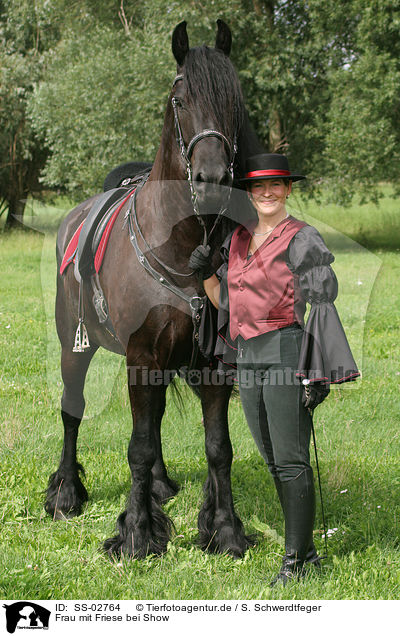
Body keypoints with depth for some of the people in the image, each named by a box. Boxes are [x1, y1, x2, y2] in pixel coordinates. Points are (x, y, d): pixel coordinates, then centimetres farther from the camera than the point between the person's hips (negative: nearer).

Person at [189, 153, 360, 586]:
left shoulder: (303, 240, -6)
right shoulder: (238, 239, 14)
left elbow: (321, 305, -9)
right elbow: (226, 302, 22)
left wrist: (316, 372, -16)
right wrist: (205, 274, 2)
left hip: (286, 352, -8)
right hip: (247, 356, 8)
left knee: (291, 460, -7)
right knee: (273, 461, 12)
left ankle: (294, 561, 0)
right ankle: (306, 549, 23)